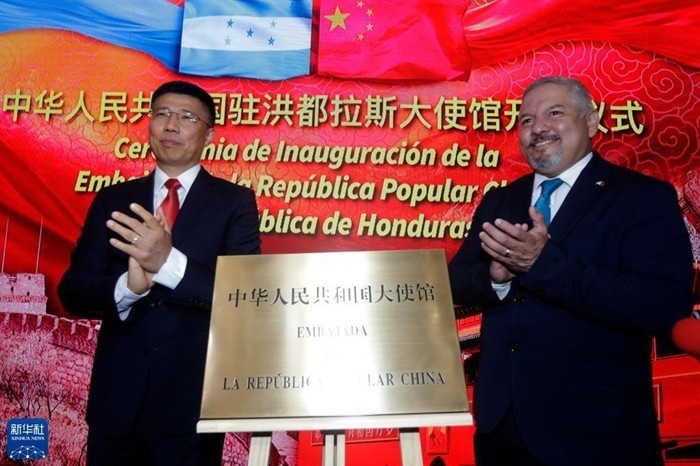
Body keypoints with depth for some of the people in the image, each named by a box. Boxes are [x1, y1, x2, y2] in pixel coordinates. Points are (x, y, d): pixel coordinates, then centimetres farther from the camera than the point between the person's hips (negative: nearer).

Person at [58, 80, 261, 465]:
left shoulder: (234, 202, -3)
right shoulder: (112, 200, 6)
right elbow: (73, 292, 0)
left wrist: (170, 263, -28)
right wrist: (127, 286, -21)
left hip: (192, 401, -2)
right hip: (115, 399, 3)